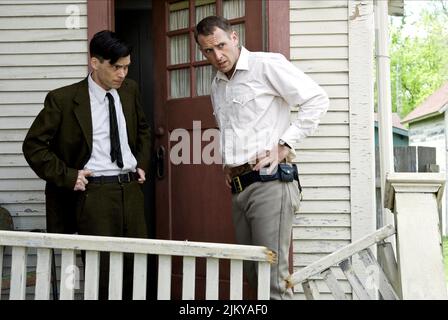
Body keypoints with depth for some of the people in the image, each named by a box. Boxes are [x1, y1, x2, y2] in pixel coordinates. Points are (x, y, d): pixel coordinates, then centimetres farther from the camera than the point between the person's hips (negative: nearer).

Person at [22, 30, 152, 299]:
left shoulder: (129, 90, 9)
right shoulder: (64, 99, -7)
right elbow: (33, 146, -3)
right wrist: (68, 176, -7)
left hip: (131, 188, 5)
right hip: (95, 192, -5)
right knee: (102, 272, -2)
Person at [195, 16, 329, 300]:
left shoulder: (266, 64, -4)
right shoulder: (217, 86, 20)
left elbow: (317, 99, -10)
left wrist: (284, 144, -13)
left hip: (270, 182, -8)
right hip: (239, 188, 8)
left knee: (274, 279, -12)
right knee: (254, 276, 11)